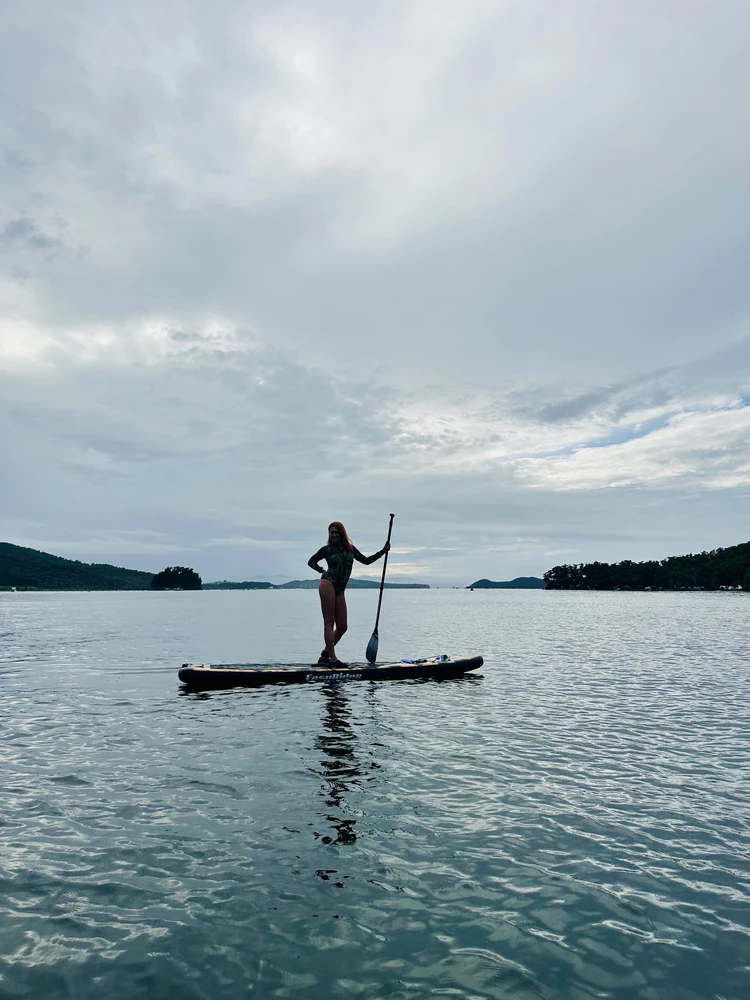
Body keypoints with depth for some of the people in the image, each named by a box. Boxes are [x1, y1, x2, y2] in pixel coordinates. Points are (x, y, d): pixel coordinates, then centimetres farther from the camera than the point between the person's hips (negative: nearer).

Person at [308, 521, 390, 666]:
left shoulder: (350, 549, 15)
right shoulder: (327, 549, 4)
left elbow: (366, 560, 21)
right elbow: (311, 561, 17)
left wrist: (383, 551, 16)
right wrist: (322, 571, 5)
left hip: (340, 591, 5)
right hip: (327, 585, -5)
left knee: (342, 627, 3)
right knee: (329, 622, -7)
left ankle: (324, 655, 16)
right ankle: (333, 658, -8)